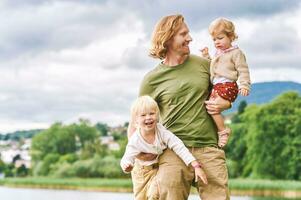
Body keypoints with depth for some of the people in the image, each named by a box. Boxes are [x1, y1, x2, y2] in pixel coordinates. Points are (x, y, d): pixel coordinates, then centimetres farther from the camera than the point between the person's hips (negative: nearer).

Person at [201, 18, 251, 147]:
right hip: (217, 87, 9)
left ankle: (223, 130, -11)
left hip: (228, 85, -9)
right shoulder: (218, 54, 24)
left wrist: (244, 85, -19)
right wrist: (206, 56, 22)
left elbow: (243, 71, -7)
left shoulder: (236, 53, -2)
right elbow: (211, 67, 36)